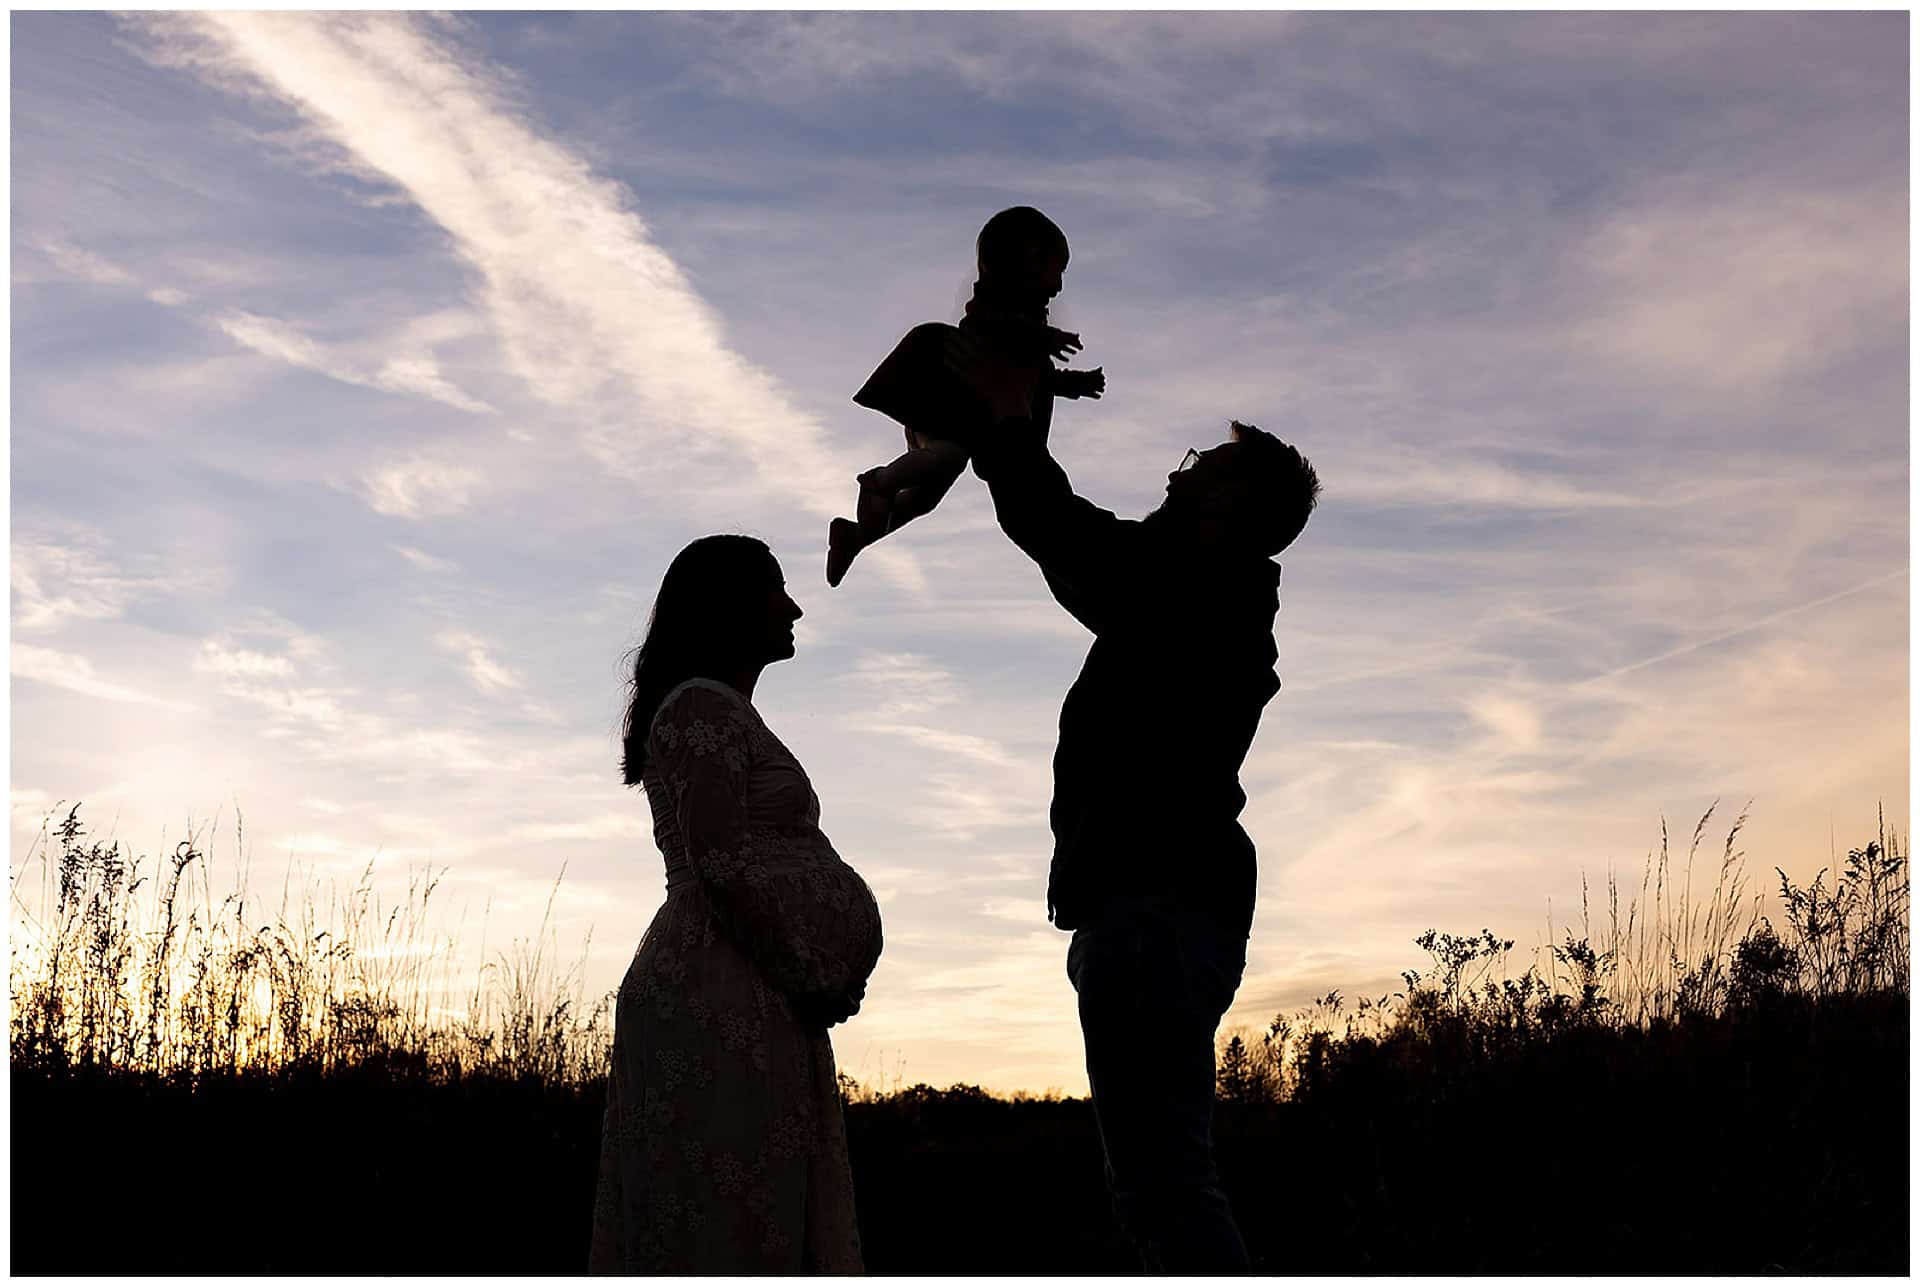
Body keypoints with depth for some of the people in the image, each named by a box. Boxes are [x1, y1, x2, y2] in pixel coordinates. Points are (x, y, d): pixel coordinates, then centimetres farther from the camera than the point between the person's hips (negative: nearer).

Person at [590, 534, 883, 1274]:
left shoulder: (727, 718, 24)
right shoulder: (703, 707, -6)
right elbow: (724, 861, -15)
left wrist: (813, 983, 12)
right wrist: (818, 978, -9)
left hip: (741, 1007, 10)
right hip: (718, 1004, -10)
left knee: (743, 1234, 6)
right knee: (723, 1236, -11)